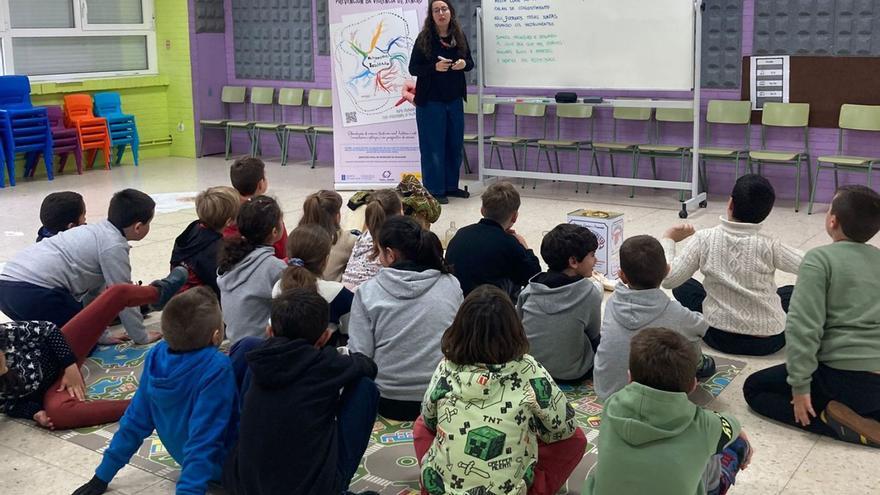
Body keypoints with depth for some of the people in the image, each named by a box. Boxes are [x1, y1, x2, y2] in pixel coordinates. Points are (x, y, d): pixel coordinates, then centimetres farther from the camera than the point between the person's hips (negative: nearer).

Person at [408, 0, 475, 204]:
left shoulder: (460, 36, 3)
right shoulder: (423, 38, -8)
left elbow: (470, 63, 12)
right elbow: (413, 68, -7)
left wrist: (464, 64, -12)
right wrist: (434, 67, -24)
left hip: (455, 100, 5)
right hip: (430, 101, -4)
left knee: (454, 144, 11)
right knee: (433, 146, 0)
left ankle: (451, 185, 24)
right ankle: (434, 190, 8)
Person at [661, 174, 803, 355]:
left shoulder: (706, 239, -13)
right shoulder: (768, 246, -14)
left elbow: (669, 279, -13)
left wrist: (668, 240, 2)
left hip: (720, 338, -1)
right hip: (768, 341, 1)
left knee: (683, 285, 22)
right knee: (792, 292, 30)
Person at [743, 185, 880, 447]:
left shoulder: (820, 259, -8)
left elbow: (803, 326, -16)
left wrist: (800, 385, -12)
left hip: (842, 377, -5)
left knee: (755, 388, 14)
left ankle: (834, 421, -6)